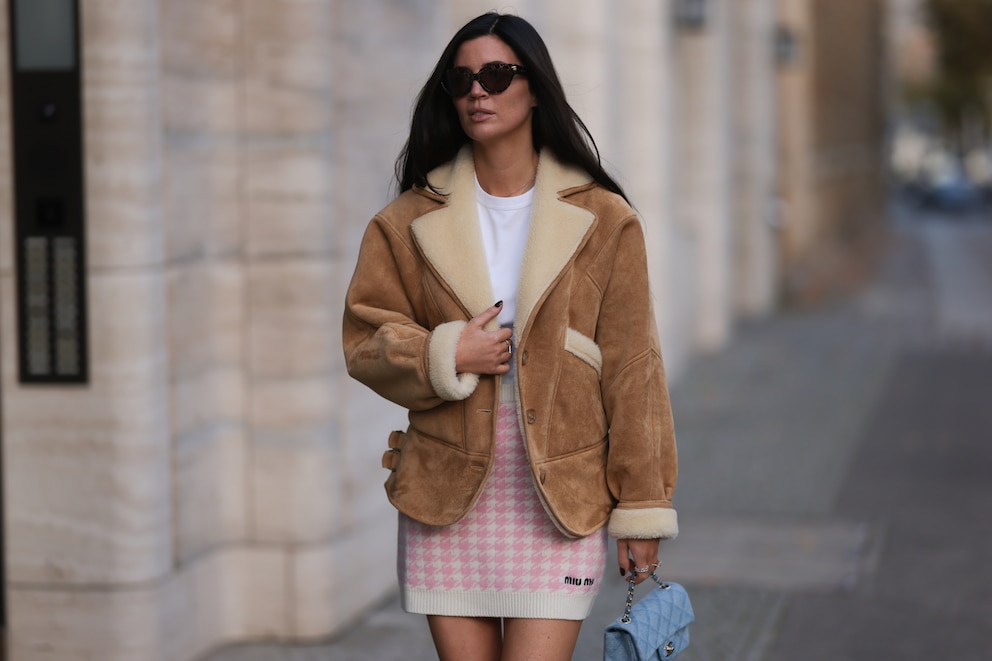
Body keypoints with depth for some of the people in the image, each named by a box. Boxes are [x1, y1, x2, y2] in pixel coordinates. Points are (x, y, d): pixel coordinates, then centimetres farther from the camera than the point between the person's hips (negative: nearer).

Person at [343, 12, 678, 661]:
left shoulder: (602, 219, 0)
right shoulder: (413, 218, 6)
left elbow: (632, 369, 1)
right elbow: (365, 342, 9)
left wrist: (641, 508, 1)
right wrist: (444, 355, -11)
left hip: (558, 496, -2)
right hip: (447, 494, 2)